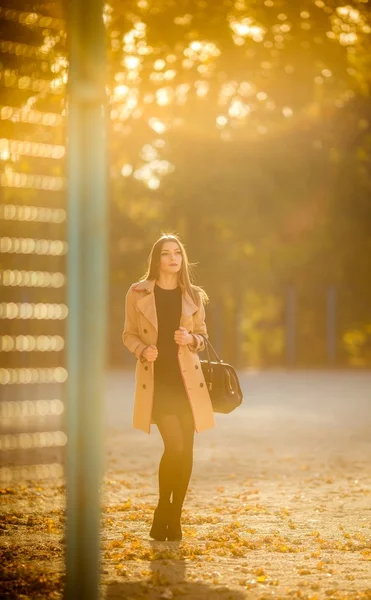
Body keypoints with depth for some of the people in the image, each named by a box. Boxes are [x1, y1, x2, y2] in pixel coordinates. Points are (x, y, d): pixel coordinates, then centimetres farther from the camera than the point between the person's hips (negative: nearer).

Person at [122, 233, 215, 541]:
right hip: (156, 379, -3)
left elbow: (202, 335, 14)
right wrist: (143, 350, -14)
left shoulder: (193, 296, 6)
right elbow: (129, 334, 6)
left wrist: (191, 339, -8)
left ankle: (174, 519, 15)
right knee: (174, 444, -15)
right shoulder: (138, 293, 0)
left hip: (186, 379, 3)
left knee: (185, 450, 2)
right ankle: (161, 515, 5)